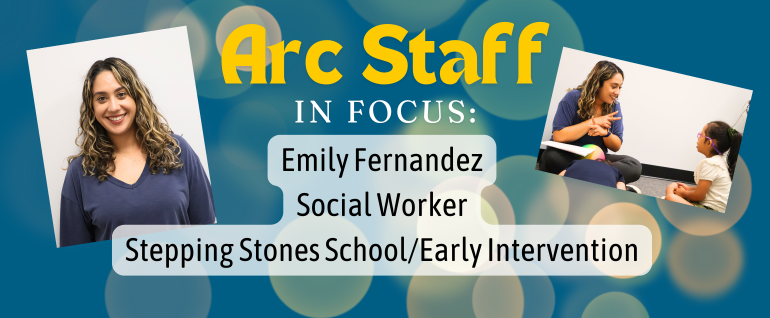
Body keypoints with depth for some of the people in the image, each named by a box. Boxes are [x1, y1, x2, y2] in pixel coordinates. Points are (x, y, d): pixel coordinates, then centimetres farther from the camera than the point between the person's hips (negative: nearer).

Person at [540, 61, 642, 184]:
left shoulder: (614, 106, 6)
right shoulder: (573, 98, -8)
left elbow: (616, 147, 8)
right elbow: (558, 137, -18)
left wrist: (606, 133, -16)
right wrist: (593, 122, -15)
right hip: (566, 156, -4)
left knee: (634, 166, -22)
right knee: (552, 158, -39)